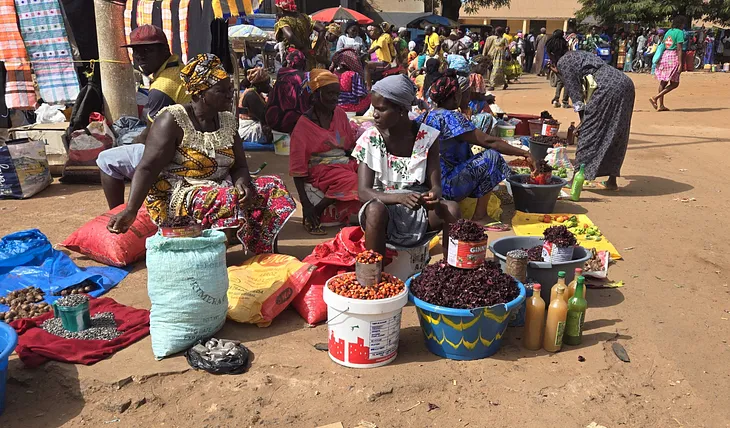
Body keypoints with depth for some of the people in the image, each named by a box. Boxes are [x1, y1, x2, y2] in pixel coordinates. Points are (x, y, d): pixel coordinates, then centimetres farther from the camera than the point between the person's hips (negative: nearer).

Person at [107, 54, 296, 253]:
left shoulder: (227, 120, 9)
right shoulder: (173, 120, -10)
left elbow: (239, 167, 9)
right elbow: (148, 168, -16)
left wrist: (242, 183, -17)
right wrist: (130, 210, -31)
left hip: (220, 190, 7)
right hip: (175, 197, -7)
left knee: (272, 186, -9)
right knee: (227, 200, -34)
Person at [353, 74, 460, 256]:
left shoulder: (427, 137, -5)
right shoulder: (369, 140, -8)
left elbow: (435, 186, -5)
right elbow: (363, 192, -15)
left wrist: (433, 195, -31)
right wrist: (400, 197, -34)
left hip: (419, 209, 2)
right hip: (383, 205, -1)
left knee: (451, 209, -27)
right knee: (375, 210, -35)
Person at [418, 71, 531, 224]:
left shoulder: (426, 116, 9)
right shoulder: (450, 117, -17)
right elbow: (488, 141, -20)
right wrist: (524, 153, -14)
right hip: (445, 187, -10)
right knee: (491, 156, -10)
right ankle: (480, 216, -6)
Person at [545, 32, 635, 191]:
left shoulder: (562, 63, 3)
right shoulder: (577, 54, 28)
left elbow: (576, 95, -1)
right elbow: (582, 87, 31)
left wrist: (583, 121, 5)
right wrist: (559, 72, 38)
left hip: (608, 89, -9)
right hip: (626, 84, 9)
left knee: (588, 132, -2)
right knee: (616, 135, 14)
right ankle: (611, 181, 21)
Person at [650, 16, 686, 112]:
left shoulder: (668, 32, 15)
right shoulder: (680, 32, -7)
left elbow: (662, 45, 15)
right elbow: (679, 49, -14)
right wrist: (680, 64, -16)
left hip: (664, 56, 8)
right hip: (673, 57, -8)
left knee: (663, 82, 10)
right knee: (674, 84, -1)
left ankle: (660, 105, 10)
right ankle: (655, 98, -14)